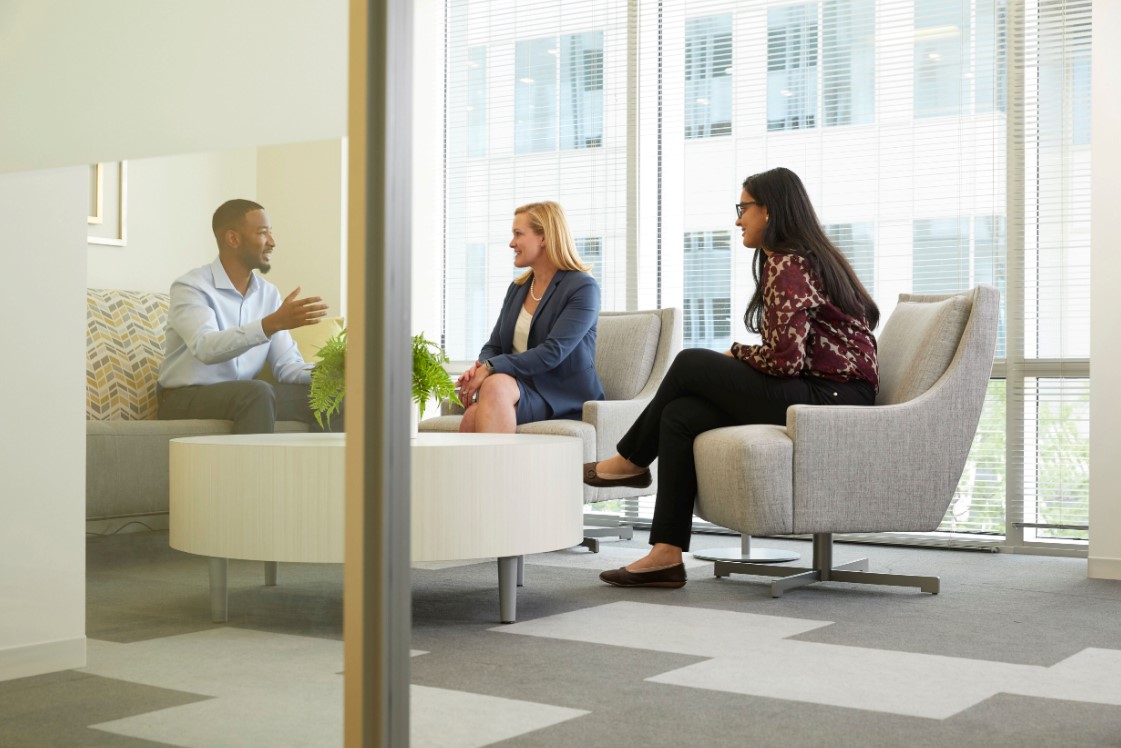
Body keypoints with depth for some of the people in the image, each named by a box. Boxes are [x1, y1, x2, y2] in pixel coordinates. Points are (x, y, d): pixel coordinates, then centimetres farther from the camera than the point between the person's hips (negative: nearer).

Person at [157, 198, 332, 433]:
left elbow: (286, 364, 2)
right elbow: (206, 347, -31)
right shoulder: (190, 287, -12)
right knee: (258, 392, -35)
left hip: (244, 396, 6)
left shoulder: (269, 293, 7)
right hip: (187, 397, -6)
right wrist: (273, 323, -41)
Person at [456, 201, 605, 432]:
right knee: (472, 417, -30)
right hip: (522, 388, 6)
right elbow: (493, 347, 17)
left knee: (495, 385, -36)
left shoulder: (583, 288, -5)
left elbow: (553, 352, -16)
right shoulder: (517, 288, 19)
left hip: (565, 397, -5)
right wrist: (479, 368, -9)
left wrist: (491, 368, -21)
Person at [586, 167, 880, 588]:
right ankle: (666, 555, -7)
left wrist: (735, 353, -1)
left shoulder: (788, 266, -12)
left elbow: (782, 359, -20)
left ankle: (632, 460, 14)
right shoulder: (801, 259, 20)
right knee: (681, 415, -3)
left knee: (690, 363, -8)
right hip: (820, 393, 10)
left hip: (830, 397, -10)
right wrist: (735, 364, 7)